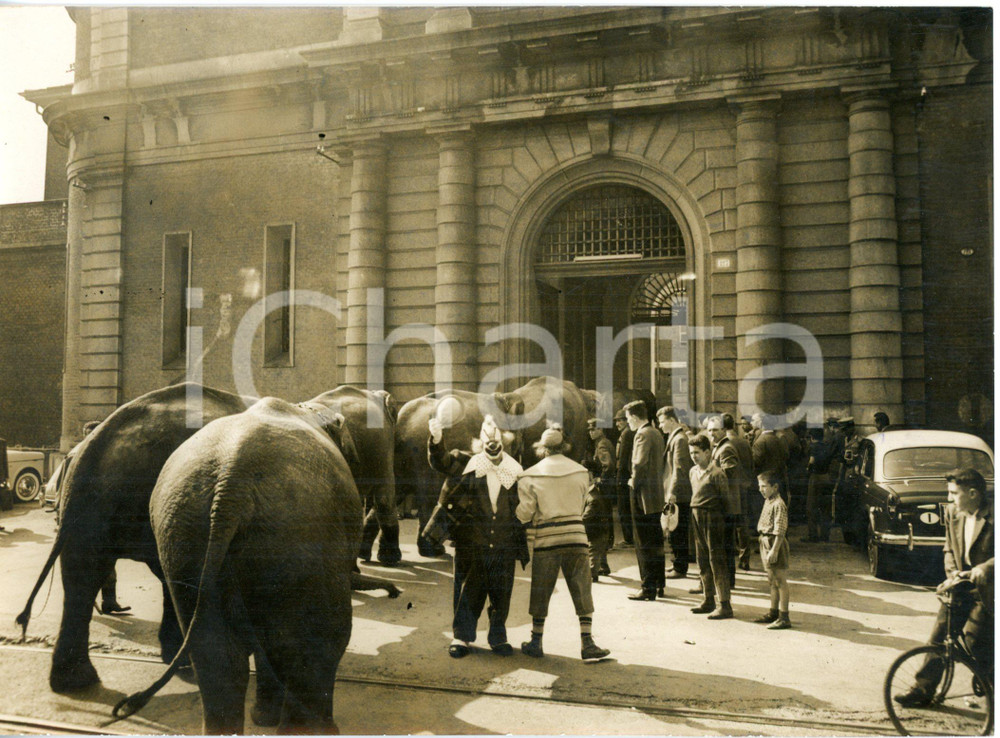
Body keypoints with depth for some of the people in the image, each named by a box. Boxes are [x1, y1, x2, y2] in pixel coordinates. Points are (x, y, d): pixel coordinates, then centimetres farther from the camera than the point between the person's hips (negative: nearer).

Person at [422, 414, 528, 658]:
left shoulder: (514, 473, 8)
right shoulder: (466, 464, 3)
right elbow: (441, 462, -12)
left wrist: (523, 545, 11)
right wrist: (436, 440, -31)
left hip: (504, 546, 2)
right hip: (471, 544, -2)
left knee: (502, 593, 8)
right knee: (469, 590, 5)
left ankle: (498, 637, 25)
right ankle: (462, 636, 20)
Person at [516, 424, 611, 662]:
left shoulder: (530, 476, -4)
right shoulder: (581, 472, 4)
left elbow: (524, 514, -3)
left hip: (546, 539, -1)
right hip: (576, 536, 1)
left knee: (540, 594, 10)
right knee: (582, 592, 7)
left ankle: (536, 643, 19)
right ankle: (587, 645, 7)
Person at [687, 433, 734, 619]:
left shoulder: (716, 473, -12)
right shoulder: (693, 471, 12)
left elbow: (725, 497, -9)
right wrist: (694, 516, 15)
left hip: (713, 517, -8)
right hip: (697, 518, 8)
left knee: (717, 560, -5)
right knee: (702, 560, 13)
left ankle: (724, 605, 0)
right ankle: (708, 600, 24)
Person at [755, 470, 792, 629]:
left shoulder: (778, 504, -18)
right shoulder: (768, 502, 13)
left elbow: (780, 531, -21)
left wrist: (774, 550, -23)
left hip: (776, 543, -10)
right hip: (766, 542, 10)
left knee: (780, 581, -5)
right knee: (772, 581, 18)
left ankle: (784, 617, -1)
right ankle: (773, 612, 28)